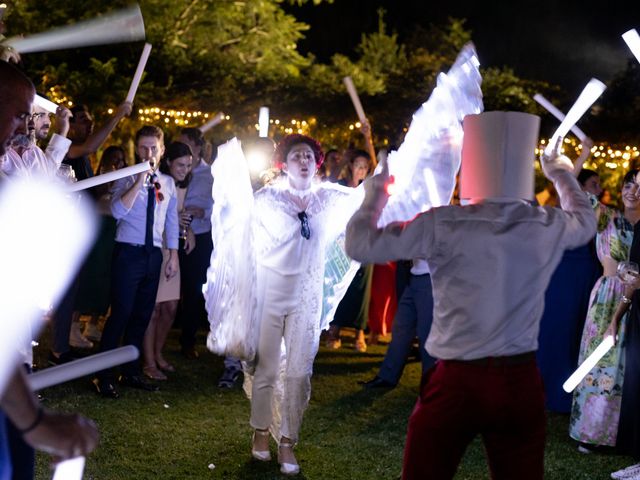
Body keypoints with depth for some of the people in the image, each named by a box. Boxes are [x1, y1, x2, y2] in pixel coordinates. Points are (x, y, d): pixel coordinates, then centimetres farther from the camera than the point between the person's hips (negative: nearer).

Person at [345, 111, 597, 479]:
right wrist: (562, 173, 41)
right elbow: (586, 220, 23)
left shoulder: (443, 225, -13)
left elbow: (359, 245, -6)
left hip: (456, 381, -3)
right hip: (522, 381, 3)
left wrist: (375, 193, 12)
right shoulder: (552, 227, -2)